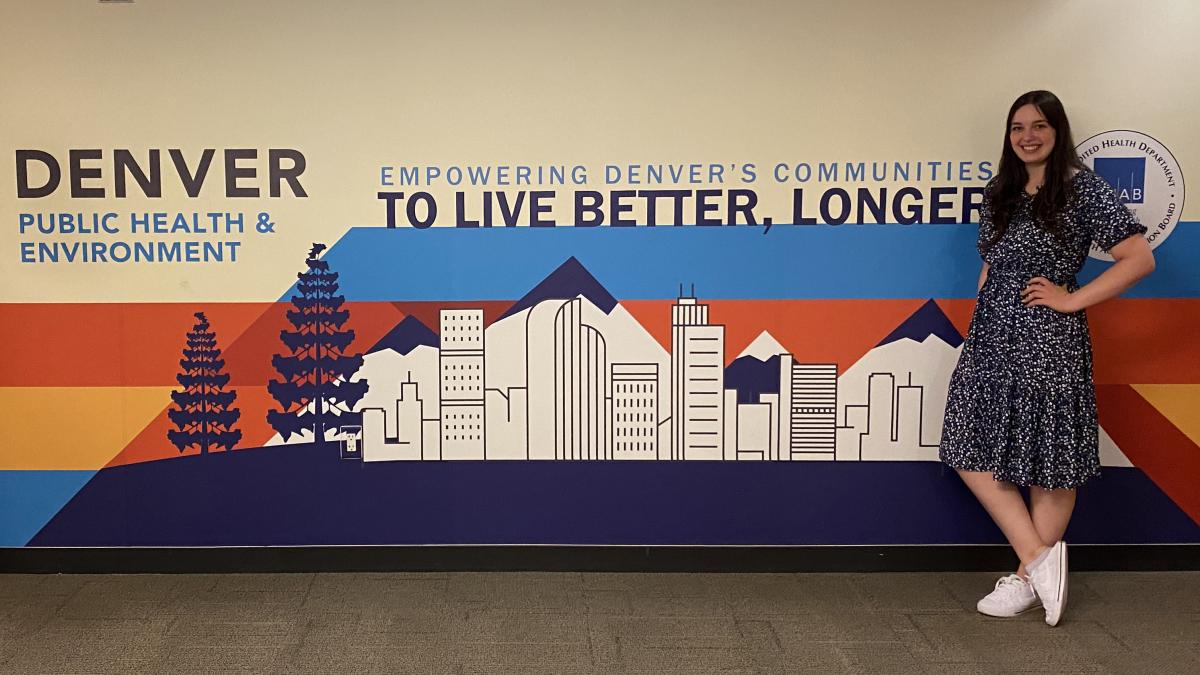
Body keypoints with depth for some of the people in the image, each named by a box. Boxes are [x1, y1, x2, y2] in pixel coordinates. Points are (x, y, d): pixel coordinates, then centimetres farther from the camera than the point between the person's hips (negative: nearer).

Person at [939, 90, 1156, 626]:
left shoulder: (1084, 189, -5)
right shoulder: (999, 193, 13)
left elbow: (1139, 259, -11)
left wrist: (1071, 298, -12)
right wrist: (977, 330, 14)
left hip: (1049, 343, -6)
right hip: (991, 340, 7)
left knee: (1049, 462, 3)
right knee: (974, 453, 3)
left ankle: (1029, 577, 12)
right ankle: (1040, 558, 13)